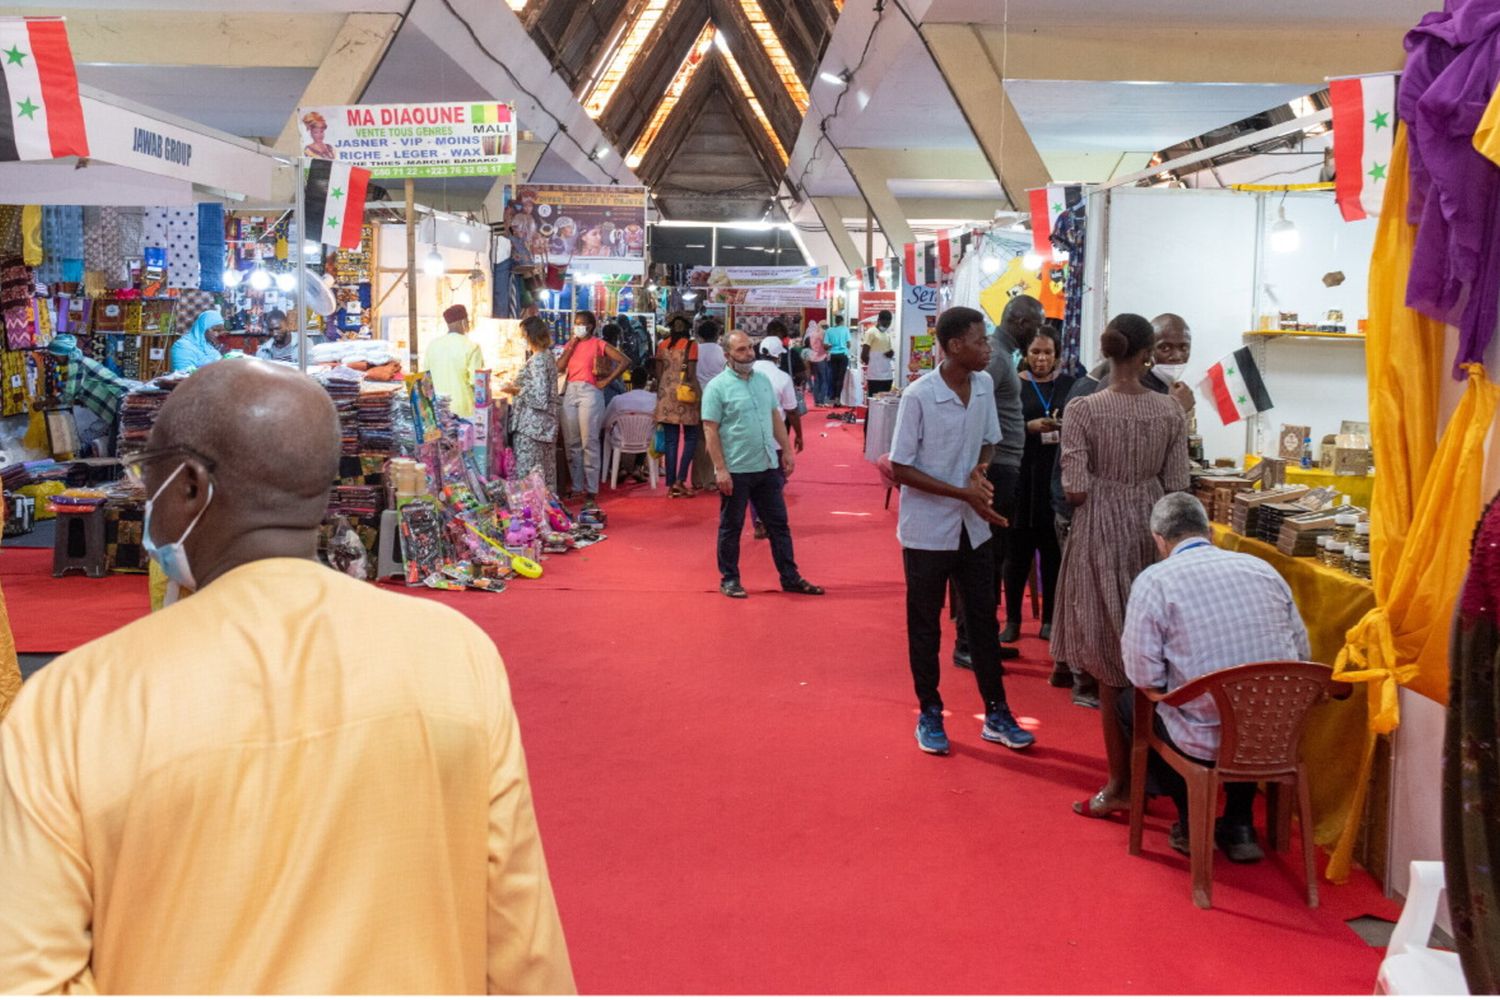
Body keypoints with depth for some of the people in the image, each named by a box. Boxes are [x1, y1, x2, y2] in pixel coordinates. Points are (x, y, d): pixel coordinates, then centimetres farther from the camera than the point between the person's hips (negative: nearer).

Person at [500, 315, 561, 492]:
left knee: (527, 471, -4)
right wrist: (518, 386, 14)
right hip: (544, 423, 10)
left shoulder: (537, 360, -17)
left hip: (531, 424, -10)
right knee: (544, 468, 13)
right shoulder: (547, 356, 12)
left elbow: (538, 396, -21)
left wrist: (516, 391, -10)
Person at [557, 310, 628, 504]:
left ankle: (591, 489, -2)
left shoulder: (598, 344, -1)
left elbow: (625, 361, -9)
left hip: (589, 392, -6)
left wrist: (607, 381, -10)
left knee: (589, 442, -5)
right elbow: (560, 367, 2)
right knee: (571, 442, 7)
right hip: (570, 392, 6)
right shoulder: (570, 344, 15)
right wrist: (572, 344, 0)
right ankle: (576, 486, 15)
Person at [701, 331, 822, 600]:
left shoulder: (763, 380, 9)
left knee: (779, 523, 11)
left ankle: (790, 577, 19)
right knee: (731, 527, 7)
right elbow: (710, 431, -12)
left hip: (767, 467, 6)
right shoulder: (717, 387, -9)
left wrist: (787, 451, 10)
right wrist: (720, 470, -17)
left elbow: (775, 419, 17)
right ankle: (729, 579, 19)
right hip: (735, 471, -6)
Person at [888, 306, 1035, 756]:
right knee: (925, 625, 7)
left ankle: (996, 714, 22)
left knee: (984, 619, 11)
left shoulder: (984, 385, -1)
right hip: (927, 530, -5)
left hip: (974, 527, 5)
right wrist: (964, 493, -21)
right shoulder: (918, 395, -18)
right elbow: (900, 469, -16)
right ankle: (929, 715, 21)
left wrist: (980, 471, -10)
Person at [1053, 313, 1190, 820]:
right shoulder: (1170, 412, -3)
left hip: (1102, 535, -3)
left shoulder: (1082, 411, -11)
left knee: (1111, 664, 4)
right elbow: (1177, 487, -1)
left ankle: (1122, 784, 10)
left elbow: (1075, 491, -13)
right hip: (1154, 532, 3)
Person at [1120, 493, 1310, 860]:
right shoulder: (1263, 568, 5)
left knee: (1128, 703, 23)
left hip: (1207, 741, -4)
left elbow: (1144, 676, -9)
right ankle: (1238, 825, 30)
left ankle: (1192, 821, 21)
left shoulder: (1154, 580, -8)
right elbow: (1302, 652, 9)